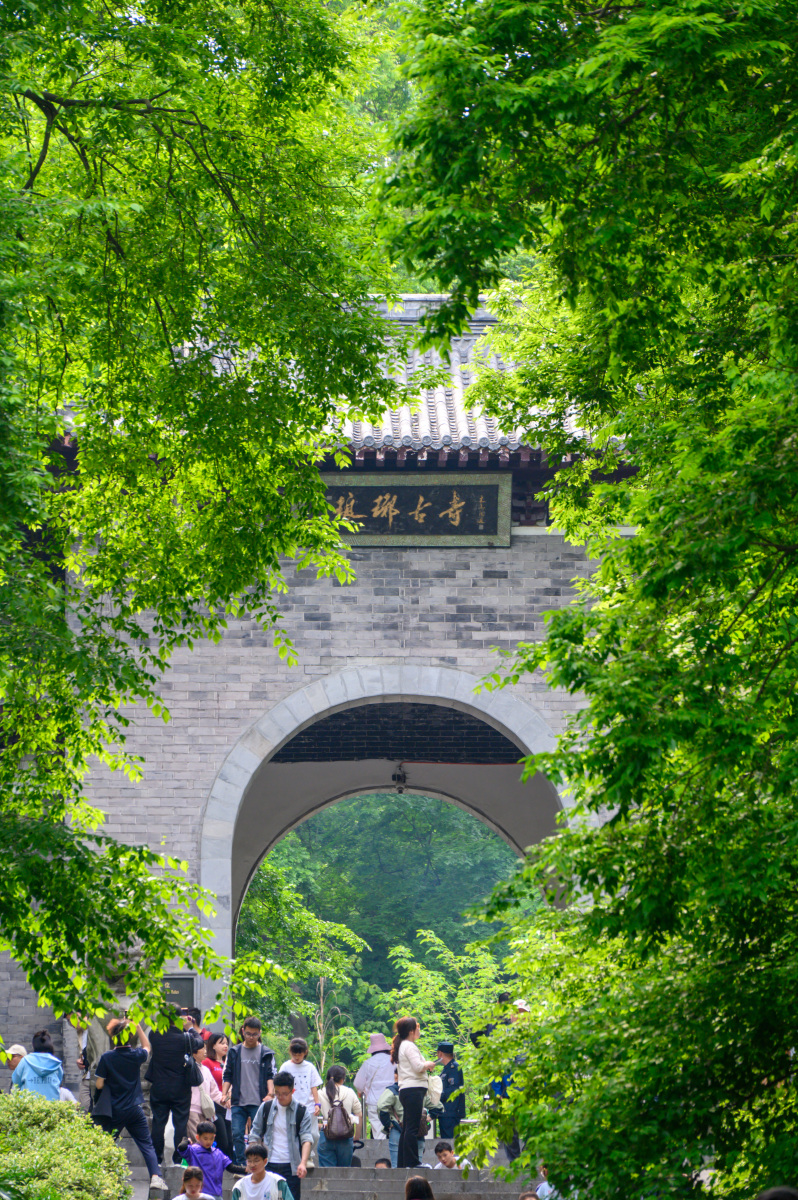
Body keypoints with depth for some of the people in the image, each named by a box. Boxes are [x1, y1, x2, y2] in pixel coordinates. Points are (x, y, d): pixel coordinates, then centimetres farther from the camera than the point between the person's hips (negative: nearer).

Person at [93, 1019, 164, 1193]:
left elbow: (99, 1085, -8)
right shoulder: (136, 1055, -4)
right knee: (146, 1144, 4)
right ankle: (155, 1176, -10)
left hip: (114, 1111, -1)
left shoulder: (106, 1058, -11)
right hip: (135, 1109, 1)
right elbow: (146, 1047, 21)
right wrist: (138, 1026, 16)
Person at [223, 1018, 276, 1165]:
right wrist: (224, 1094, 0)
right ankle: (240, 1164, 4)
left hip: (259, 1103, -2)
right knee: (237, 1134, -3)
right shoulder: (234, 1052, 11)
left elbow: (270, 1075, 3)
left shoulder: (266, 1053, 7)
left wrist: (270, 1093, -13)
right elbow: (227, 1075, 13)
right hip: (238, 1103, 2)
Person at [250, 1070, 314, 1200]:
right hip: (268, 1164, 2)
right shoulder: (266, 1108, 7)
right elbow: (255, 1136, 13)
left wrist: (303, 1163, -23)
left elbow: (306, 1139, -7)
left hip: (291, 1167, -2)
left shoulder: (302, 1112, 1)